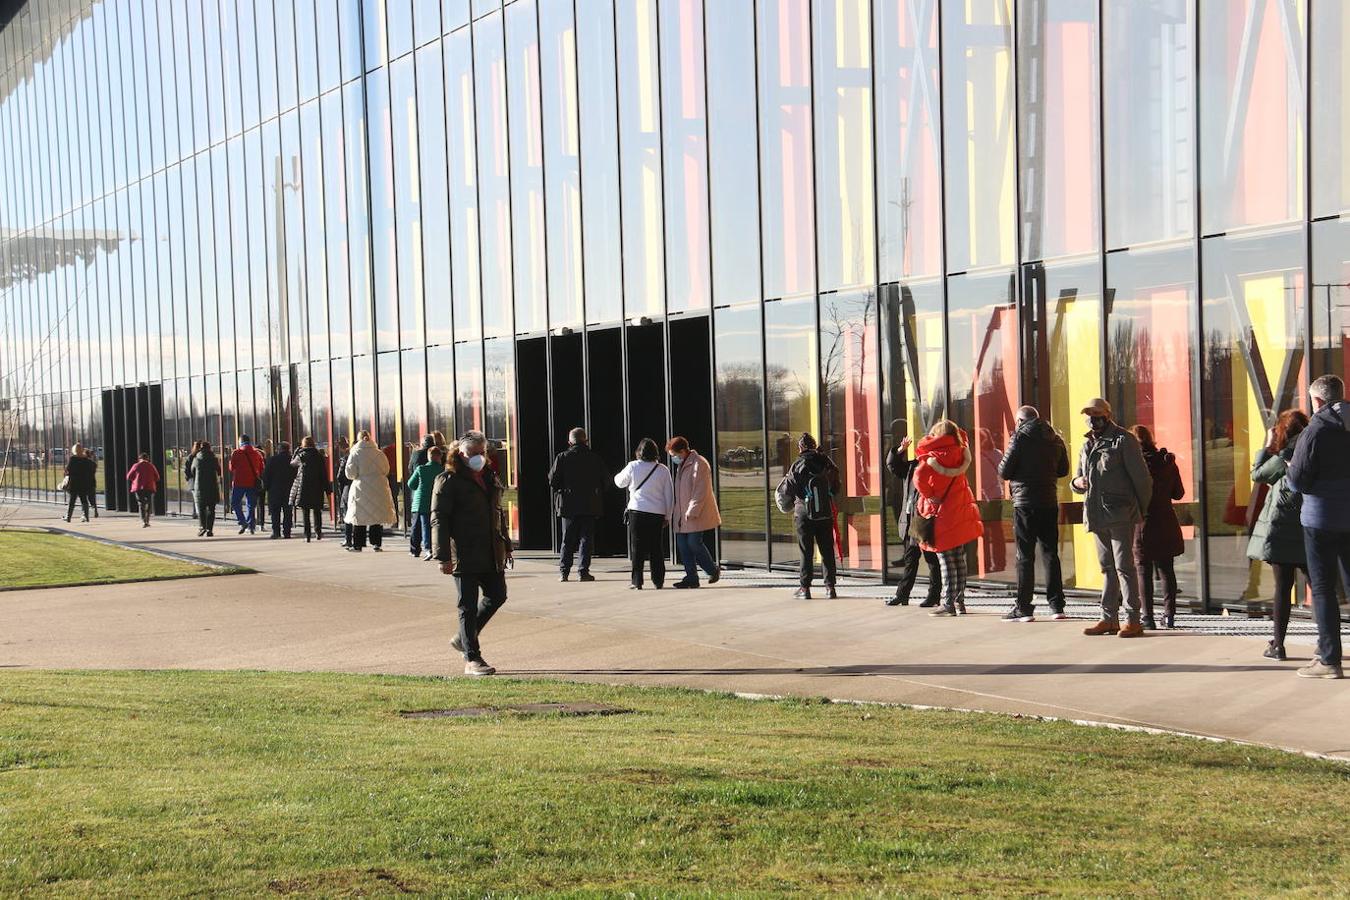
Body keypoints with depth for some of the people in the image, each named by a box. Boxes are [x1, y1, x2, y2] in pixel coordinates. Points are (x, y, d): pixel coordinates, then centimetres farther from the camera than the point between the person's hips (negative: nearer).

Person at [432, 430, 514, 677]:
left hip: (491, 553, 7)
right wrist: (443, 556, -18)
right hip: (465, 555, -7)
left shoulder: (490, 478, 15)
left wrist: (506, 545, 21)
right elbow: (438, 519, -12)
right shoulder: (448, 481, -8)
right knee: (469, 606, -2)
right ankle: (472, 659, 3)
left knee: (497, 596, 11)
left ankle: (463, 638, 29)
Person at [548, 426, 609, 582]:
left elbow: (553, 481, -4)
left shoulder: (562, 457, -4)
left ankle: (564, 571, 5)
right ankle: (583, 570, -3)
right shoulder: (595, 457, -2)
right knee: (586, 537, 4)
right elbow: (605, 479, 3)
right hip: (590, 505, 0)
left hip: (568, 505, 0)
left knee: (568, 539, 8)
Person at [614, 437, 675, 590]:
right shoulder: (663, 470, 2)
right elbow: (669, 495, 5)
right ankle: (658, 581, 9)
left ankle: (637, 581, 1)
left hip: (637, 511, -2)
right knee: (657, 548, 9)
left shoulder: (633, 466, -4)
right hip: (658, 514, 2)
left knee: (637, 548, 4)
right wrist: (667, 516, 13)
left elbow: (619, 482, 13)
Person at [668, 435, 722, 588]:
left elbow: (700, 491, -19)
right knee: (682, 544, 3)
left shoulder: (699, 464, -13)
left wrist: (692, 511, -22)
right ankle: (691, 577, 7)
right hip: (683, 515, 9)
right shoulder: (681, 465, 17)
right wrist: (676, 514, 20)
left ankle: (714, 570, 8)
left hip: (696, 514, -9)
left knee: (694, 542, -11)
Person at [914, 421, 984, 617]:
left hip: (943, 515, -6)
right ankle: (959, 601, 15)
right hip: (962, 514, 6)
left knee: (946, 561, -4)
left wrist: (928, 496, -16)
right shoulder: (960, 453, 4)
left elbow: (920, 476, -29)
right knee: (959, 560, 12)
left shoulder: (935, 457, -13)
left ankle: (948, 603, -5)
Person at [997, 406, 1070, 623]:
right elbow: (1063, 470, 19)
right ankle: (1057, 606, 9)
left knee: (1025, 555, -3)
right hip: (1050, 502, 5)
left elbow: (1004, 472, -8)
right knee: (1050, 553, 10)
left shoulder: (1020, 438, -8)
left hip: (1025, 502, -5)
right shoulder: (1055, 439, 9)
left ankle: (1024, 607, -4)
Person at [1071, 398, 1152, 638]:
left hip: (1120, 515, -7)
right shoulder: (1088, 445, 18)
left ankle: (1133, 620, -9)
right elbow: (1079, 481, 26)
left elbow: (1141, 477, -5)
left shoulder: (1124, 440, -4)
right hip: (1097, 516, 7)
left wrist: (1143, 510, -4)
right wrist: (1078, 482, 2)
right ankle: (1109, 618, 15)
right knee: (1108, 568, 11)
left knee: (1124, 566, -9)